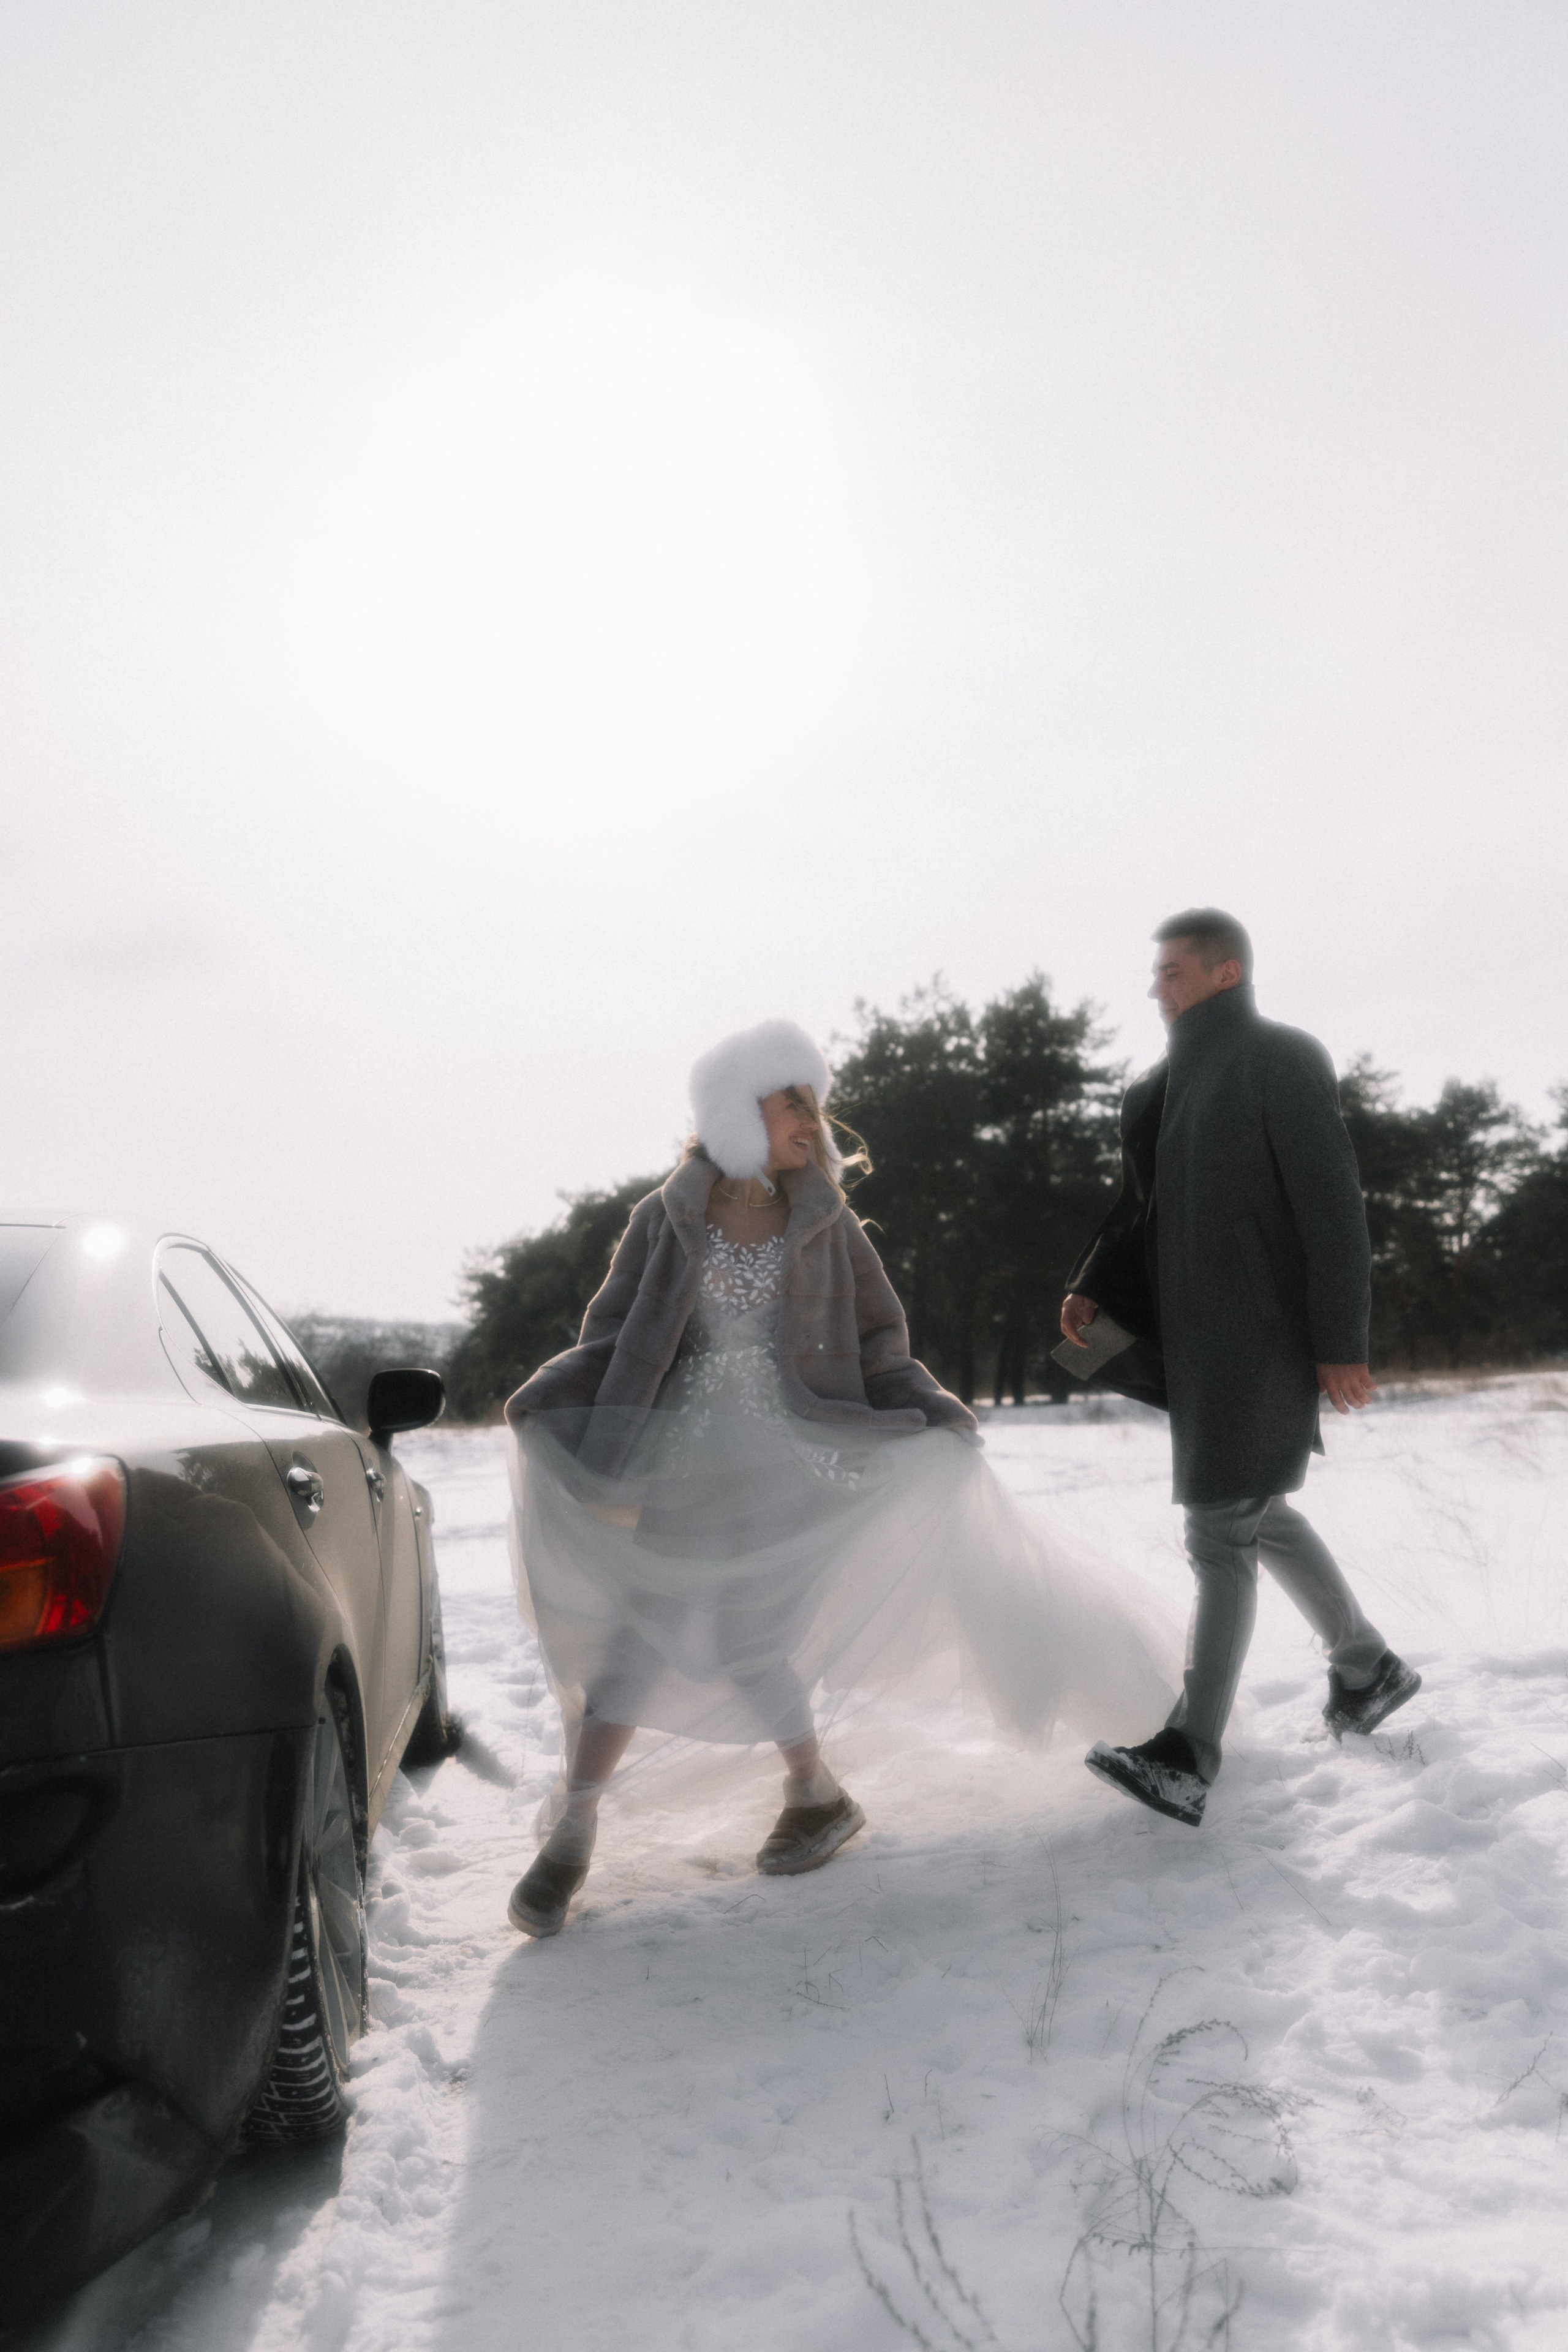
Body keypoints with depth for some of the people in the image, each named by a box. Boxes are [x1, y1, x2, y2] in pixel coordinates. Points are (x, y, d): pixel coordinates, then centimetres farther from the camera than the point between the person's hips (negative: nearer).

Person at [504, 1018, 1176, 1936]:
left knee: (747, 1632, -8)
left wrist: (931, 1416, -3)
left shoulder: (825, 1221, 6)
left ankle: (819, 1795, 16)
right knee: (644, 1625, -4)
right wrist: (552, 1405, -12)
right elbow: (614, 1337, 3)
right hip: (691, 1459, 1)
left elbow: (878, 1341, 9)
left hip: (790, 1457, -1)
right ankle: (573, 1821, 6)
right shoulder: (668, 1218, 3)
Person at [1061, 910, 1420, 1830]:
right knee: (1259, 1512, 17)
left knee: (1223, 1532, -8)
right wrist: (1094, 1287, 2)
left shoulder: (1281, 1058, -10)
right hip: (1197, 1336, 9)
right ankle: (1369, 1666, 36)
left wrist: (1342, 1342, -18)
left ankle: (1190, 1757, -5)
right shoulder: (1172, 1081, 14)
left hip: (1263, 1338, -8)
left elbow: (1333, 1204, -15)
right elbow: (1146, 1204, 17)